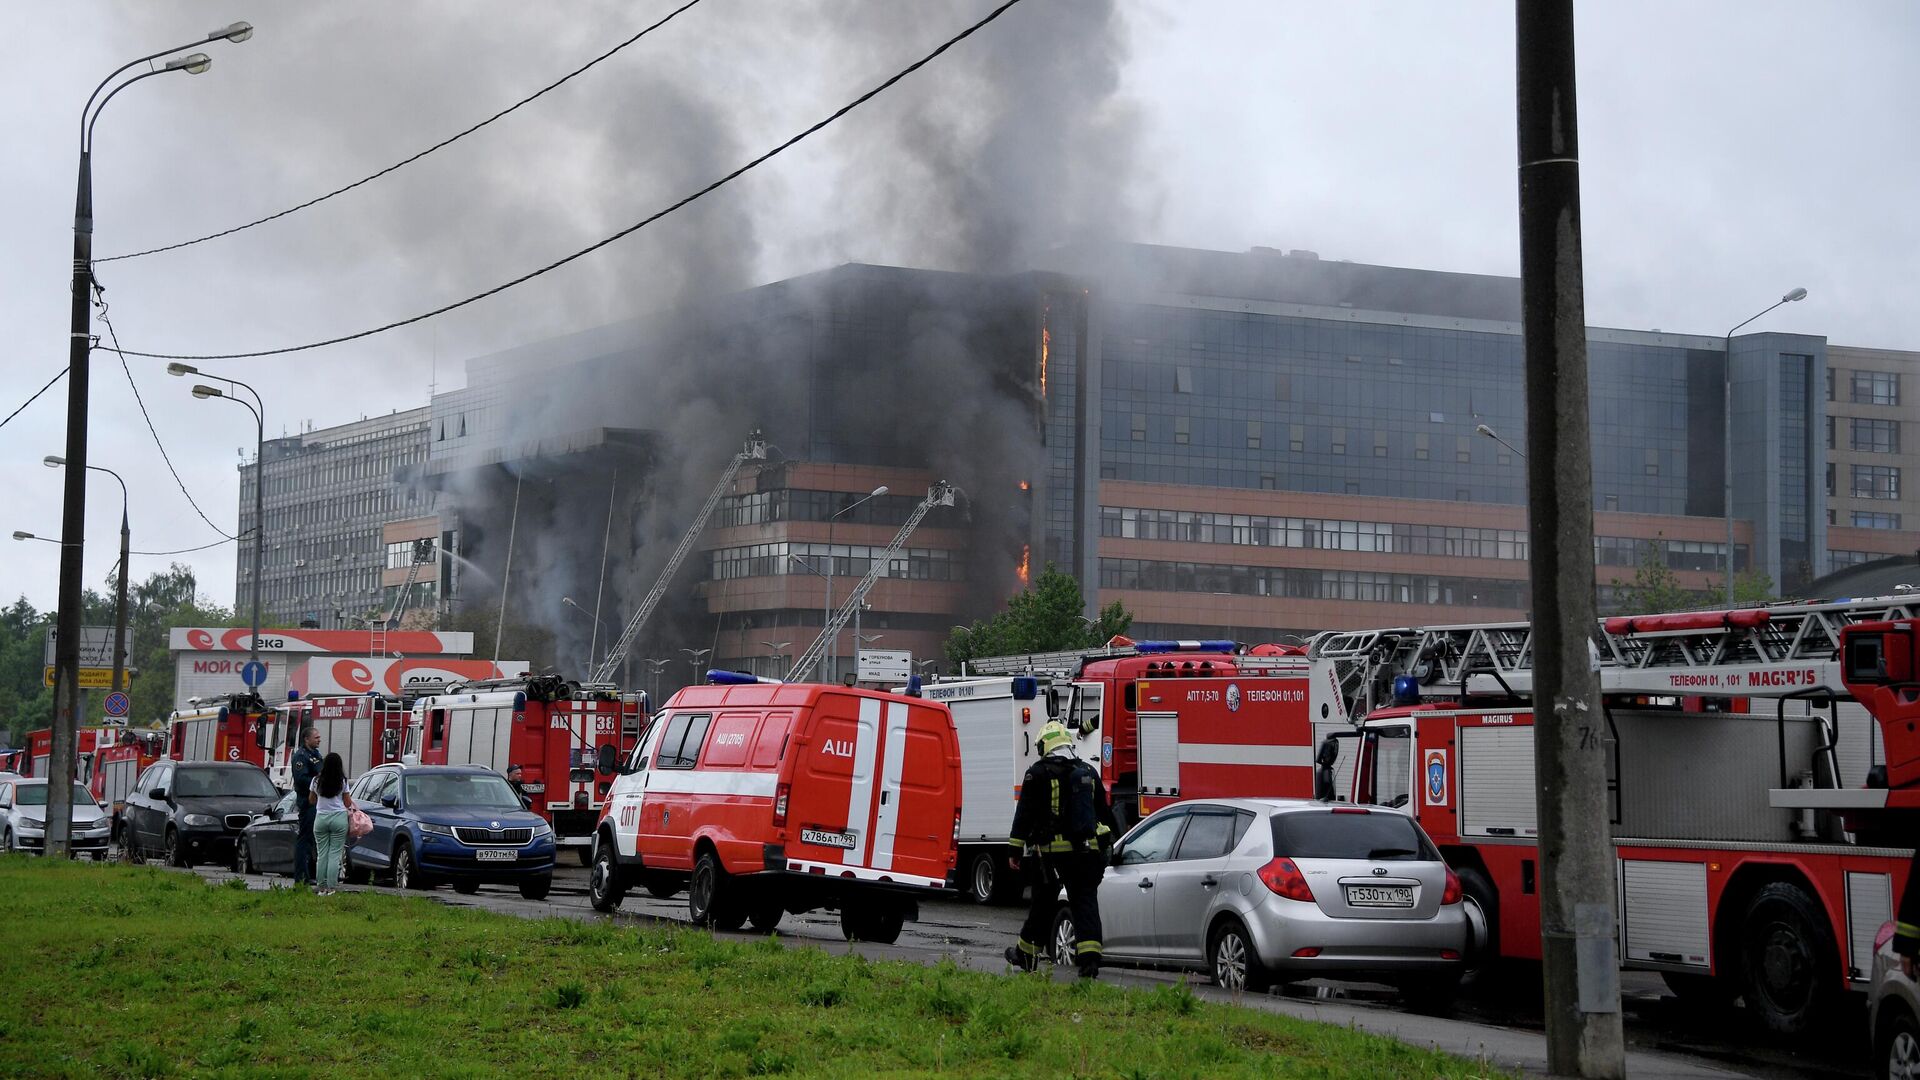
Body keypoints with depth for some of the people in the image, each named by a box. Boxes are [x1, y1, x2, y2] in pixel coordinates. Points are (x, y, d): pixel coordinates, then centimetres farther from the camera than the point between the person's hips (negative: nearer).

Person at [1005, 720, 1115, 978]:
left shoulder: (1039, 773, -3)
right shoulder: (1089, 772, 12)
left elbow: (1024, 814, -6)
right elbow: (1104, 811, 20)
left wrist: (1016, 849, -2)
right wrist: (1106, 843, 31)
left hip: (1051, 851, -3)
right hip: (1086, 852, 3)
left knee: (1043, 904, 12)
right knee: (1085, 903, -1)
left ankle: (1027, 953, 28)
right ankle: (1089, 957, -17)